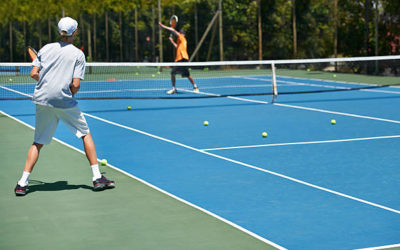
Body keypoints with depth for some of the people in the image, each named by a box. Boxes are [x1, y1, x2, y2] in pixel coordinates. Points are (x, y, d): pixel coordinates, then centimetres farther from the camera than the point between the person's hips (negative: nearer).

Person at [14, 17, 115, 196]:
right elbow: (75, 85, -9)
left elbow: (34, 74, 4)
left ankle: (22, 183, 4)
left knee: (38, 142, 12)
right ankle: (97, 178, 11)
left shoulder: (46, 48, 8)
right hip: (65, 101, -3)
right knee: (86, 135, 13)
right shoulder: (78, 54, -1)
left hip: (42, 100, 3)